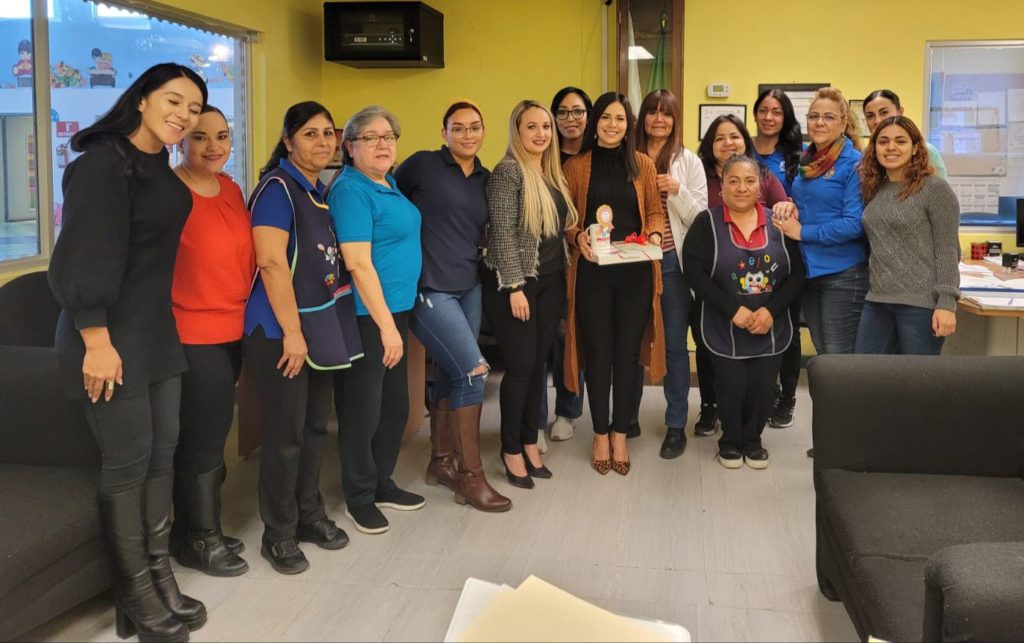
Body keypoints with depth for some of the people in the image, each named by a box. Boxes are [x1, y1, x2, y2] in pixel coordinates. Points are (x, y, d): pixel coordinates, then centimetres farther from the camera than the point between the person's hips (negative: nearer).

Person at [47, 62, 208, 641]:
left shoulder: (159, 167, 11)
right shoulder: (103, 163, -15)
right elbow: (83, 258, -20)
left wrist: (158, 325, 14)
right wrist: (97, 342, -22)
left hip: (157, 333, 9)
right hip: (112, 338, -8)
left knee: (162, 452, 11)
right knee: (129, 461, 0)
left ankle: (162, 579, 24)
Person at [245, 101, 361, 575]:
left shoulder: (319, 192, 13)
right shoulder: (277, 188, -12)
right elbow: (272, 264, -20)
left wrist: (318, 329, 15)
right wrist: (292, 332, -20)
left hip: (320, 325, 8)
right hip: (280, 330, -8)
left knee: (316, 424, 15)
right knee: (285, 433, 0)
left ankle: (309, 514, 30)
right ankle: (278, 535, 14)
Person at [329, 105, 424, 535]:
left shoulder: (390, 184, 12)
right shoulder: (350, 190, -15)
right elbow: (358, 262, -20)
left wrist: (396, 320, 19)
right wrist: (387, 325, -20)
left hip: (394, 309, 9)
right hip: (366, 316, -9)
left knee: (395, 404, 17)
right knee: (362, 410, 3)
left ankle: (382, 483, 32)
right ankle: (359, 498, 18)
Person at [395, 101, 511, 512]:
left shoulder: (486, 180, 12)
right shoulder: (422, 165, -6)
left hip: (469, 289, 6)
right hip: (430, 290, -6)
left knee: (452, 376, 11)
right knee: (474, 371, -12)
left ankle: (441, 463, 27)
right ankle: (471, 476, 0)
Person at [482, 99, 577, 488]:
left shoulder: (553, 173, 12)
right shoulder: (509, 171, -11)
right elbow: (503, 233, -16)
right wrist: (515, 287, -18)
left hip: (550, 280, 7)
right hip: (515, 281, -7)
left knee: (539, 363, 11)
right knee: (521, 364, -2)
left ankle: (530, 442, 23)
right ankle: (511, 450, 13)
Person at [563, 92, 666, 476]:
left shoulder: (643, 165, 7)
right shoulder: (576, 167, 4)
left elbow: (654, 212, 9)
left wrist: (654, 235, -11)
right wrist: (577, 236, -15)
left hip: (635, 271, 1)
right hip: (592, 271, -1)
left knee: (627, 352, 6)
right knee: (597, 351, 4)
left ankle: (620, 434, 20)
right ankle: (600, 434, 19)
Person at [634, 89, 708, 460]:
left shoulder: (688, 161, 2)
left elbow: (700, 217, -2)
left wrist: (678, 191, -16)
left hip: (673, 261, -2)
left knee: (674, 343, 3)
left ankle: (676, 426, 13)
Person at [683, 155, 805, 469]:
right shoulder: (707, 223, -3)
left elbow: (797, 272, 1)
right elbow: (694, 272, -12)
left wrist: (771, 309, -14)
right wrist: (732, 310, -18)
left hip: (772, 328, 2)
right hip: (724, 328, -2)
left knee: (764, 388, 3)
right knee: (732, 387, 1)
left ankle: (753, 439, 31)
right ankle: (730, 441, 29)